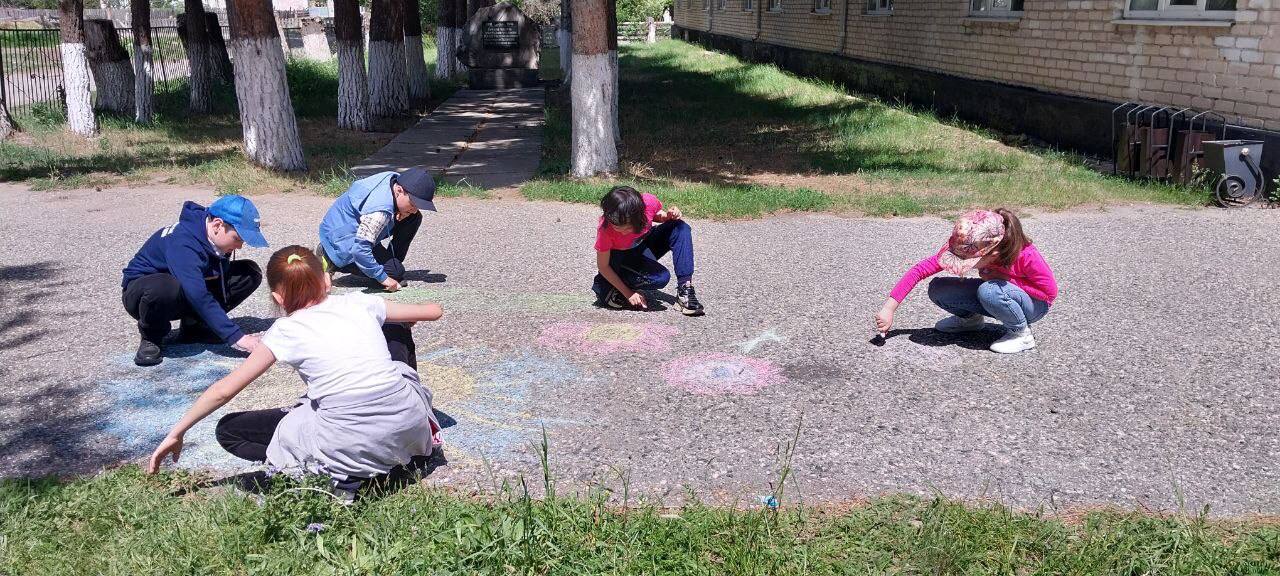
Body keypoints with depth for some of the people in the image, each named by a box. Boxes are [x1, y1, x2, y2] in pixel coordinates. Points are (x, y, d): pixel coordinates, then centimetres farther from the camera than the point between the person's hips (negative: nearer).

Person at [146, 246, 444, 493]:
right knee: (393, 329, 32)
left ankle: (341, 469, 1)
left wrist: (176, 434, 16)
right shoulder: (358, 302, 12)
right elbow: (433, 311, 21)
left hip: (350, 444, -4)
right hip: (410, 425, 4)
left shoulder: (286, 331, 6)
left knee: (229, 430, 15)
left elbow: (223, 391, 4)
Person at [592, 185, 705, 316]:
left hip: (645, 245, 5)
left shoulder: (649, 202, -28)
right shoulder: (605, 229, -35)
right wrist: (628, 294, -24)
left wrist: (668, 215, -24)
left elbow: (658, 216, -1)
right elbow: (603, 266, -22)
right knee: (660, 277, -31)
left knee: (680, 227, -20)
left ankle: (684, 291, -19)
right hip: (622, 259, -5)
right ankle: (604, 287, -11)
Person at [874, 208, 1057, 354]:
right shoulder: (964, 247, -24)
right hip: (999, 293, 5)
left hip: (1035, 304, -5)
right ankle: (970, 318, 14)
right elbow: (920, 269, -22)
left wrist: (1003, 277, -29)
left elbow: (1050, 292, -20)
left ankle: (1021, 334, -10)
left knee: (989, 291, -37)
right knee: (937, 289, -15)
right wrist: (889, 309, -29)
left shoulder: (1025, 254, -35)